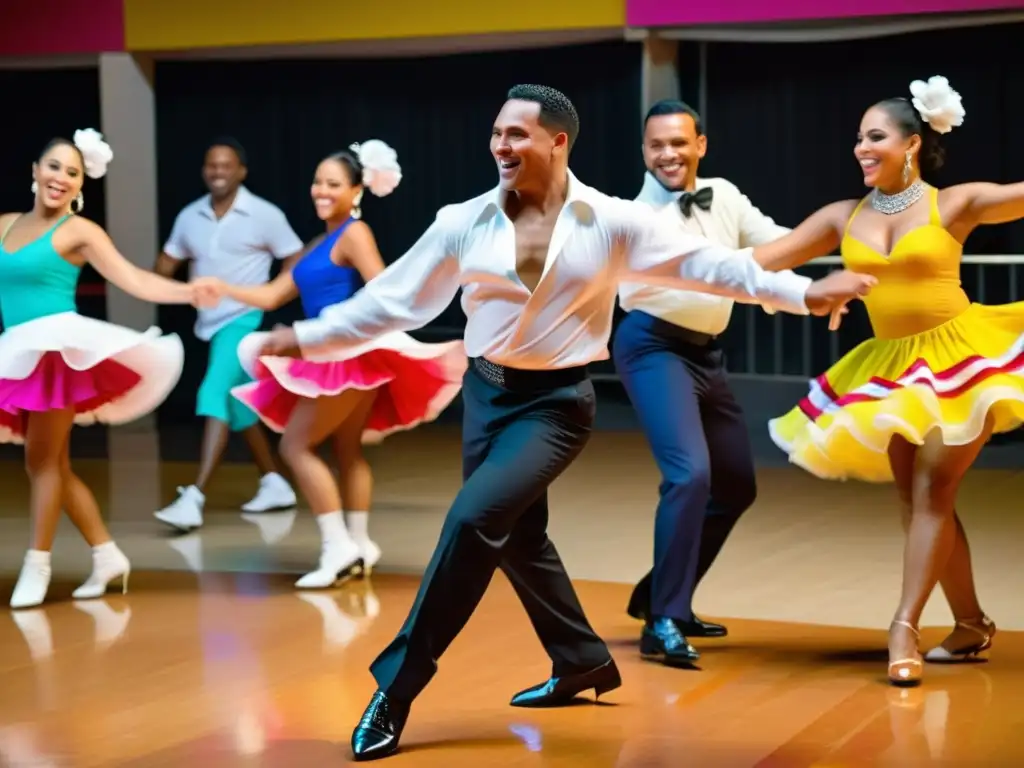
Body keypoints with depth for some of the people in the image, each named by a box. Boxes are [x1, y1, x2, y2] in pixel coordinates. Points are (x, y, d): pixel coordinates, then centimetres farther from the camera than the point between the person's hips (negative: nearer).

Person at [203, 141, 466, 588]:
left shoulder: (354, 234, -9)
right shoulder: (319, 246, 18)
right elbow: (271, 296, 17)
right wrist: (222, 289, 6)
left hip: (354, 353, -9)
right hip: (336, 357, 9)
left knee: (296, 445, -8)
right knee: (348, 450, 13)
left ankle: (338, 546, -9)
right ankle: (357, 547, 19)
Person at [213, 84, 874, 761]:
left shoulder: (611, 222, -7)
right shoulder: (465, 223, -2)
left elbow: (707, 262, -3)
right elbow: (395, 297, 4)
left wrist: (804, 292, -5)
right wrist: (310, 335, 0)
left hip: (557, 402, -5)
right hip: (486, 393, 5)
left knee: (473, 519, -20)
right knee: (515, 535, 14)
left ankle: (396, 687, -13)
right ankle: (583, 662, 37)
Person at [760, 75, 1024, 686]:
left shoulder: (956, 204, -5)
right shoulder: (843, 218, 5)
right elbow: (763, 260, 4)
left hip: (964, 357, -5)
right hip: (891, 370, 5)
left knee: (933, 489, -10)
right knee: (917, 499, 6)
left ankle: (905, 627, -10)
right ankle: (971, 623, 18)